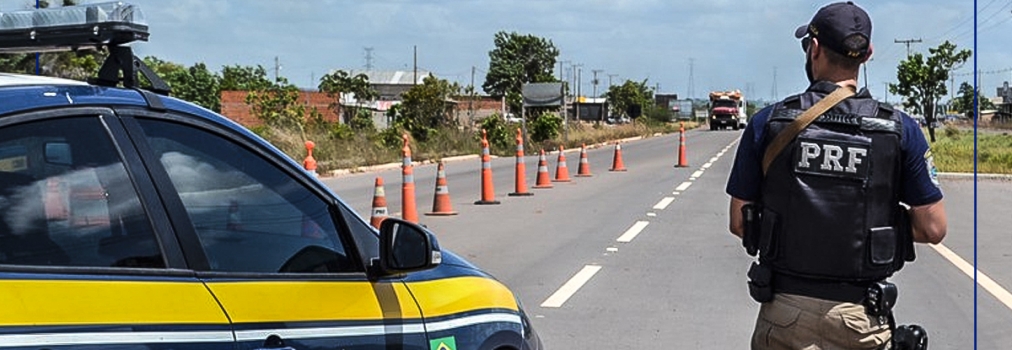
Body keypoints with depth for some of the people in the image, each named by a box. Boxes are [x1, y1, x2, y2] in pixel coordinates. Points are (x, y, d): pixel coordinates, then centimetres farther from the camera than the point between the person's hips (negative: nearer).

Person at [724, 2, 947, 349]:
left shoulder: (769, 122, -4)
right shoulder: (899, 129, -5)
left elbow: (739, 223, 0)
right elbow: (933, 228, -3)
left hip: (784, 312, 0)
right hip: (860, 319, 0)